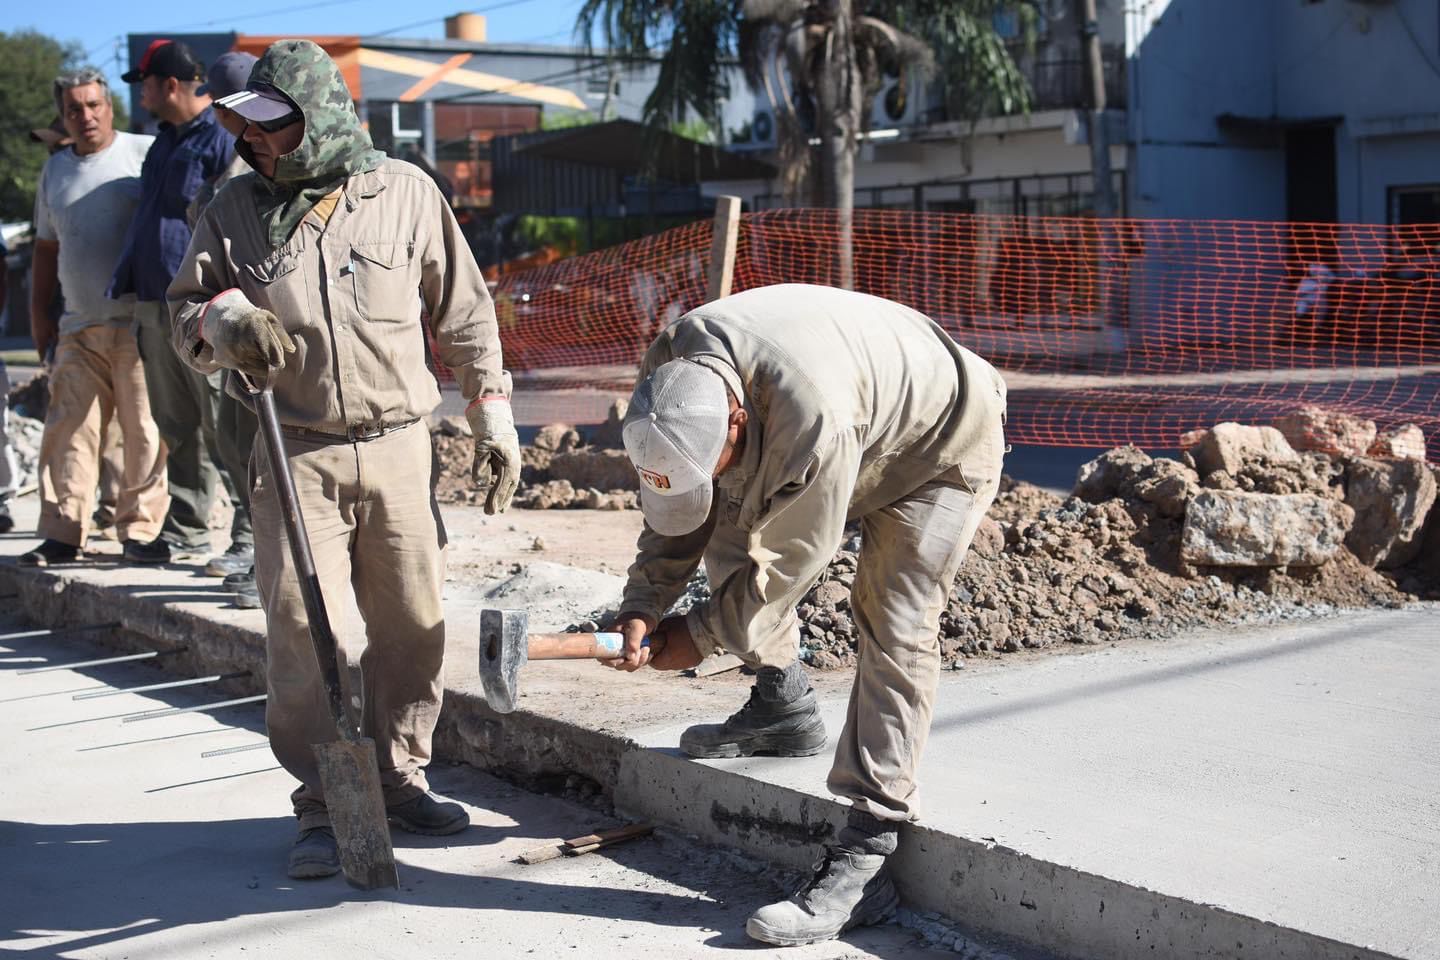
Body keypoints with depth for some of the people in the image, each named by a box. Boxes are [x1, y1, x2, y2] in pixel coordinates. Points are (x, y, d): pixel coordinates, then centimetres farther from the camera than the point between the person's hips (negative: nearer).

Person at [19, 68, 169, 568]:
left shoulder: (144, 154, 1)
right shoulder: (55, 170, 18)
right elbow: (47, 247, 24)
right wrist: (39, 312, 18)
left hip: (139, 323, -5)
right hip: (78, 327, 5)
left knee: (144, 431, -4)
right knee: (69, 429, 0)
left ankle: (140, 530, 3)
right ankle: (62, 533, 4)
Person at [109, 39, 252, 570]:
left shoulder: (224, 140, -11)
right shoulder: (165, 140, 19)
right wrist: (124, 283, 23)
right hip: (155, 307, 9)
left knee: (225, 429, -6)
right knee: (177, 428, 14)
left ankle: (252, 537, -1)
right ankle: (186, 531, 23)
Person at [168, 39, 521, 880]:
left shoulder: (405, 193, 3)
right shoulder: (236, 209, 5)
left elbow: (464, 312, 9)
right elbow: (185, 309, 10)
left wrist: (494, 417, 7)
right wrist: (223, 320, -14)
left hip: (398, 448, 1)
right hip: (294, 454, 0)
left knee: (412, 625, 7)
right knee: (304, 632, -4)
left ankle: (402, 777, 23)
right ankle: (322, 809, 7)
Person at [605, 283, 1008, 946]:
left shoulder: (814, 417, -44)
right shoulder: (671, 372, -21)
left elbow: (794, 558, -29)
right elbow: (670, 514, -6)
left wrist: (701, 633, -18)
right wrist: (642, 608, -15)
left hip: (940, 442, -8)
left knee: (893, 622, -19)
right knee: (733, 539, 2)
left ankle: (864, 857, -21)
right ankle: (784, 707, 22)